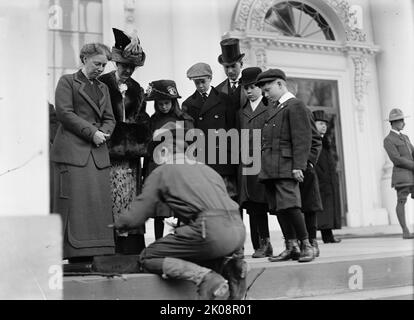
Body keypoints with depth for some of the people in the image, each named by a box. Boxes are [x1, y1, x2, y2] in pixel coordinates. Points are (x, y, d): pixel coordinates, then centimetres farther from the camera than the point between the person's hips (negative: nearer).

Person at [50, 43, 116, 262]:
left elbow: (109, 118, 19)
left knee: (99, 202, 0)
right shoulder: (67, 82, 5)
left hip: (98, 153, 6)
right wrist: (91, 132, -12)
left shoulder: (103, 88, 24)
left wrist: (104, 133, -3)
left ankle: (97, 252, 3)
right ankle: (76, 254, -4)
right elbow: (64, 113, -7)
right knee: (75, 201, -7)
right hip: (72, 151, -5)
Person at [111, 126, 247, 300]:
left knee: (148, 258, 8)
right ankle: (228, 263, 8)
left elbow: (134, 219, 8)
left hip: (211, 231, -7)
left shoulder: (162, 172, 9)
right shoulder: (206, 168, 26)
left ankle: (207, 278, -11)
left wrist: (117, 223, 28)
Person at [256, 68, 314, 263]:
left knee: (289, 206, -14)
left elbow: (302, 139, -10)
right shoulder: (273, 108, 23)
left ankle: (306, 245, -1)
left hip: (285, 167, -8)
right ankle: (291, 247, 14)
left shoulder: (294, 105, -3)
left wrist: (298, 166, -17)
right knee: (277, 209, 7)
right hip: (269, 169, 8)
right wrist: (263, 166, 14)